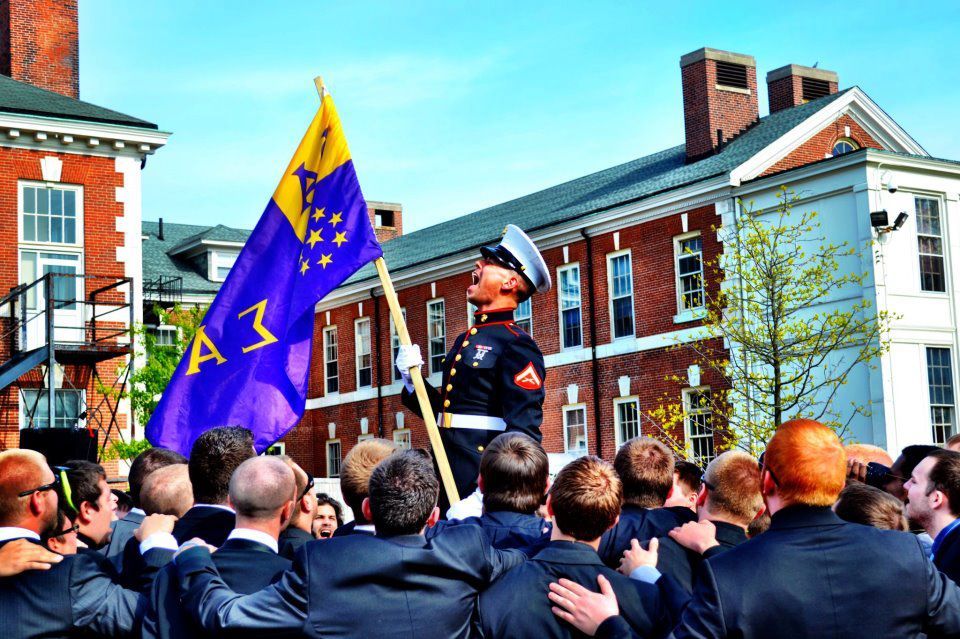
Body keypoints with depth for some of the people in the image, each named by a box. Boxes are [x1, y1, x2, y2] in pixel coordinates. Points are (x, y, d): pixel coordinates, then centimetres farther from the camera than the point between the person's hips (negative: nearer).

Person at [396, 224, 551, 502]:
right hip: (450, 472, 8)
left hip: (484, 475, -8)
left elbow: (525, 430, -18)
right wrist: (412, 377, 3)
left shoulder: (516, 345, -10)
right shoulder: (464, 341, 17)